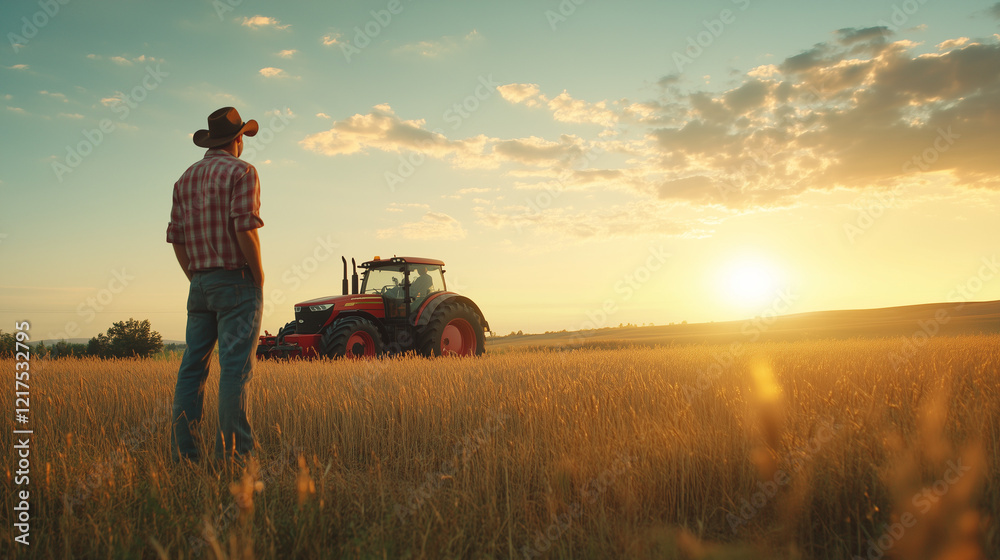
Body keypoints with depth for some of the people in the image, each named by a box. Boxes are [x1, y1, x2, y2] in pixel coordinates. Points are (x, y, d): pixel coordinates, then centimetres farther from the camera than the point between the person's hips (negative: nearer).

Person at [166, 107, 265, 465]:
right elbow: (245, 228, -17)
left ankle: (184, 451, 9)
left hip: (200, 284, 7)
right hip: (237, 281, -7)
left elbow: (176, 238, 13)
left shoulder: (185, 178, 15)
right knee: (235, 367, -7)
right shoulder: (241, 172, -6)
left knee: (193, 366, 7)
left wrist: (197, 280, 17)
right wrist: (259, 276, -8)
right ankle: (233, 452, -5)